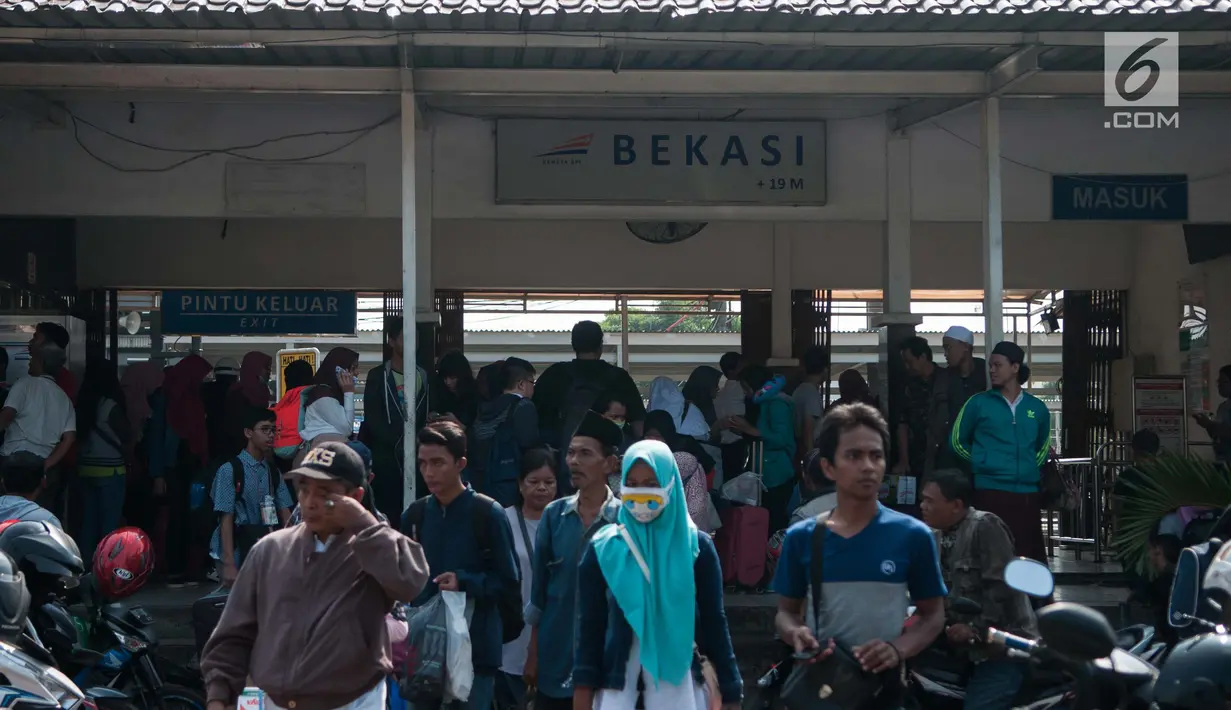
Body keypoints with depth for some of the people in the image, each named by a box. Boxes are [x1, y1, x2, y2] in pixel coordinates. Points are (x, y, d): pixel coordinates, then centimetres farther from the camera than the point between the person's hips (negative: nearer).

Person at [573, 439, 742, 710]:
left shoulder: (696, 546, 2)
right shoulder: (602, 548, 2)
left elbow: (714, 622, 6)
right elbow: (589, 627, 3)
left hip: (676, 682, 0)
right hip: (615, 687, 0)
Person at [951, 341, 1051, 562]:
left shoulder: (1037, 408, 11)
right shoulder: (978, 403, 3)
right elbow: (957, 441, 10)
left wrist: (1029, 468, 12)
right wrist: (983, 463, 7)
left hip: (1027, 493, 3)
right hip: (990, 492, -2)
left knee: (1031, 555, 1)